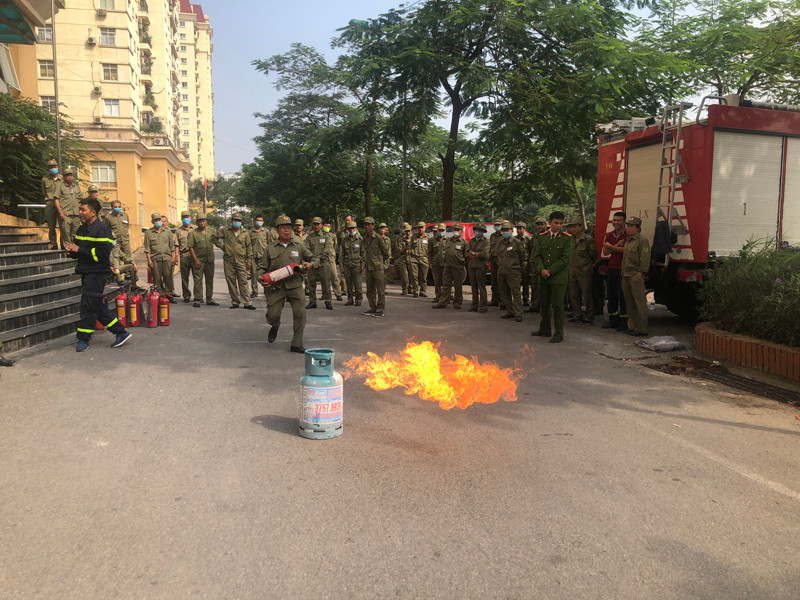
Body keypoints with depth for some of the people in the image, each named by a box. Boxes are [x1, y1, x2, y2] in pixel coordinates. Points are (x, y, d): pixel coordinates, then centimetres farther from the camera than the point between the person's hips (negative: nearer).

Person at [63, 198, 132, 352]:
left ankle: (83, 340, 4)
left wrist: (79, 249, -18)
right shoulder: (82, 229, 15)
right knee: (98, 306, 11)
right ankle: (121, 332, 19)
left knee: (88, 306, -6)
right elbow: (77, 253, 22)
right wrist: (71, 248, -1)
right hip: (86, 272, 9)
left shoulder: (101, 229, -13)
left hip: (97, 273, -9)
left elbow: (102, 254, -21)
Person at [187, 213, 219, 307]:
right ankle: (197, 300, 1)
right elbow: (190, 247, -8)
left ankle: (209, 299, 18)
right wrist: (196, 260, -14)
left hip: (210, 260, 5)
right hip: (199, 260, -5)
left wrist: (212, 257, 14)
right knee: (198, 280, -4)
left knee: (210, 280, 10)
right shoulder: (193, 233, -5)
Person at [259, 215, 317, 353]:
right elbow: (262, 267, 9)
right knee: (272, 315, -4)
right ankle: (275, 327, 36)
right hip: (275, 286, 0)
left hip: (295, 286, 0)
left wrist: (310, 264, -7)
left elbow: (314, 259, 16)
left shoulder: (299, 246, 7)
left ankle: (296, 344, 3)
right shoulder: (271, 248, 6)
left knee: (300, 313, -10)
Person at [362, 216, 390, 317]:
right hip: (368, 268, 7)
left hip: (378, 268, -7)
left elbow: (386, 253, -4)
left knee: (380, 291, -2)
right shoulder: (364, 239, 9)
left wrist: (380, 261, 5)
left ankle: (380, 310, 3)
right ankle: (373, 308, 21)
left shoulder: (379, 238, -11)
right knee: (370, 290, 11)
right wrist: (365, 264, 16)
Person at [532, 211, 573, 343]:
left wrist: (549, 271, -12)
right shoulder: (542, 237, 10)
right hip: (543, 277, 4)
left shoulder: (567, 238, -3)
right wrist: (541, 270, -9)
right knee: (543, 304, 11)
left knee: (558, 305, -3)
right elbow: (537, 255, 9)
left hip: (559, 277, -4)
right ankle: (545, 329, 26)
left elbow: (565, 259, -9)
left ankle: (559, 333, 6)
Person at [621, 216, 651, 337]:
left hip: (636, 276, -9)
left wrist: (640, 273, -19)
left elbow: (645, 258, -14)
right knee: (629, 303, 13)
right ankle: (632, 326, 20)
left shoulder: (642, 240, -7)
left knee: (640, 302, -7)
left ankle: (641, 329, -5)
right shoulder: (627, 241, 20)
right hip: (626, 276, 9)